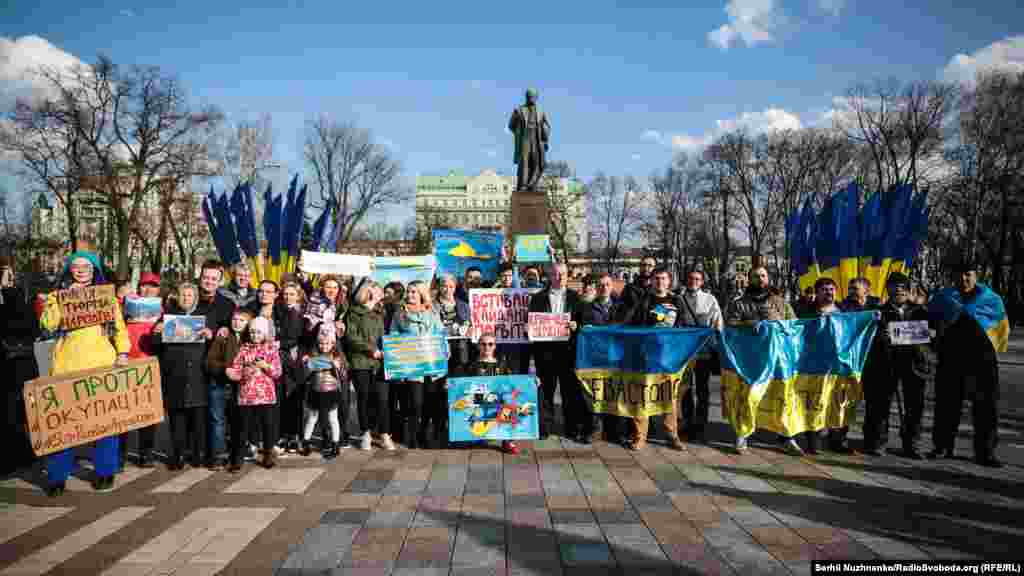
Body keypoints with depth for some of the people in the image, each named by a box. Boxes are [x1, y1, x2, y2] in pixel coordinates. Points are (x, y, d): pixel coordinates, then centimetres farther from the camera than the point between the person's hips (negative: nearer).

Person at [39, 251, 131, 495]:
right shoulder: (58, 296, 10)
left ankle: (105, 472, 16)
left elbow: (120, 329, 10)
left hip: (102, 366, 1)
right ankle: (57, 476, 11)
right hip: (67, 368, 0)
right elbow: (47, 324, -7)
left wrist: (123, 352, -4)